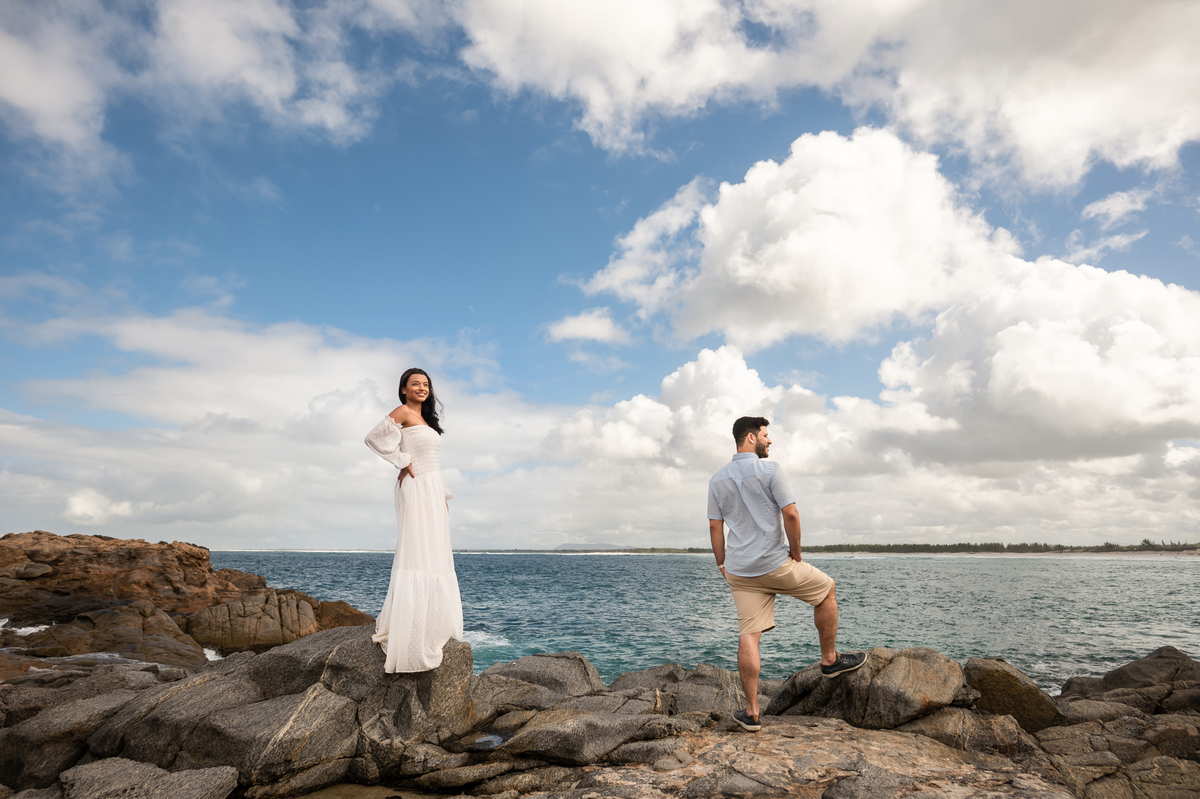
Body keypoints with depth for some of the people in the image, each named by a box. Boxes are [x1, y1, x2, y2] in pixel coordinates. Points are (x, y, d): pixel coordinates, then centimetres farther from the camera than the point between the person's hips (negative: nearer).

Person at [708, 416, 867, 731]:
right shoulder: (768, 470, -8)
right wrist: (796, 555, -1)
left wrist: (722, 565, 16)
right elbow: (791, 515, -13)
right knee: (826, 590, 20)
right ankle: (830, 660, 28)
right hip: (775, 563, -5)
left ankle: (751, 712, 6)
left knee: (748, 636, 5)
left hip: (739, 571, 5)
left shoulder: (717, 479, 8)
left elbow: (715, 527, 8)